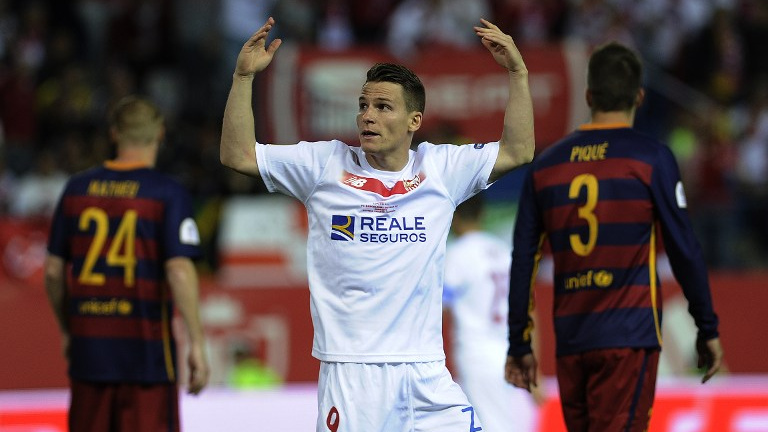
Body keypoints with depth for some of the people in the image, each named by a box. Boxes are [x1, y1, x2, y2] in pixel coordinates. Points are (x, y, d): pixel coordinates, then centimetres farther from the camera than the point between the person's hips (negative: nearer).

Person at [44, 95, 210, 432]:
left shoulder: (77, 189, 7)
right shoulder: (168, 195, -7)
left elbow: (53, 271, 10)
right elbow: (179, 271, -15)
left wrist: (66, 330, 23)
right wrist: (196, 344, -11)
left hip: (89, 345, 4)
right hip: (146, 344, -4)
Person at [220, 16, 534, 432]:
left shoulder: (440, 168, 9)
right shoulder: (326, 165, 4)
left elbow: (518, 151, 9)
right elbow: (238, 155, 2)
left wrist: (518, 73, 2)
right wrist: (243, 76, -7)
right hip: (349, 371, -2)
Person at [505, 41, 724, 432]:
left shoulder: (544, 166, 9)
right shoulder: (650, 159, -3)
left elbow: (522, 262, 10)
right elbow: (684, 250, -4)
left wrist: (519, 345, 17)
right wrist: (708, 329, 5)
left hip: (569, 340, 5)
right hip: (629, 338, -5)